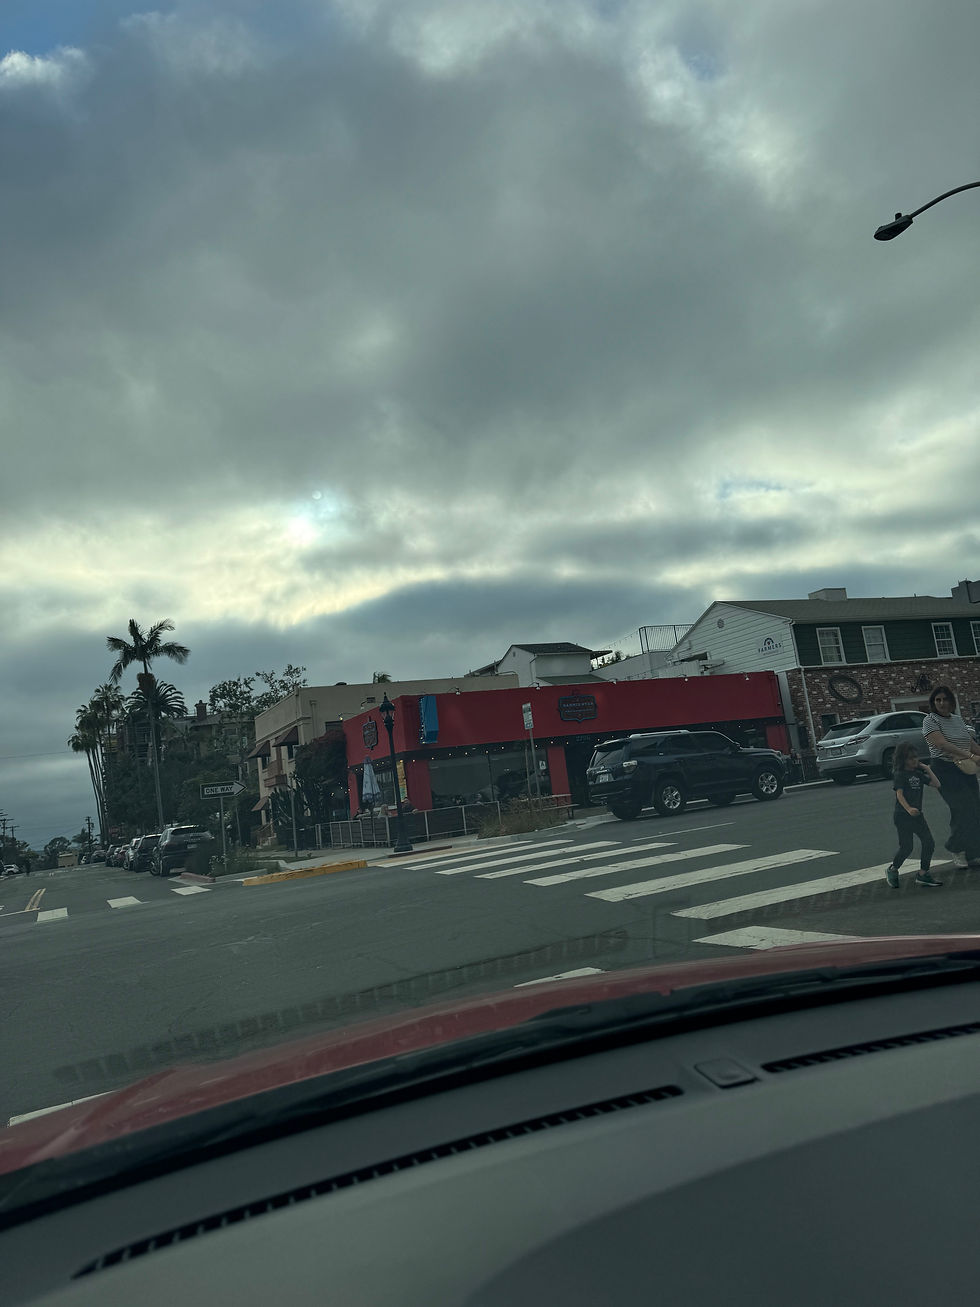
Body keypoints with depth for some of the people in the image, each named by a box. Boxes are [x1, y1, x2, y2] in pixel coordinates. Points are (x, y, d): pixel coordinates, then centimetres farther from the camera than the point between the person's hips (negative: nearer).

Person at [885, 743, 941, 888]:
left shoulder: (918, 774, 13)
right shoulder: (900, 775, -8)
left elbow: (936, 784, 10)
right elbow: (899, 794, -18)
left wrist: (928, 770, 5)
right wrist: (908, 809, -32)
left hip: (917, 814, 7)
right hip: (902, 815, -7)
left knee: (929, 843, -2)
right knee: (906, 847, -5)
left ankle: (923, 874, 8)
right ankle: (892, 869, 18)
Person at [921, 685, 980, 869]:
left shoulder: (958, 719, 15)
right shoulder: (930, 720, -7)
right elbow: (941, 744, -21)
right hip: (945, 770, -7)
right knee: (962, 810, -12)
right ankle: (955, 848, 6)